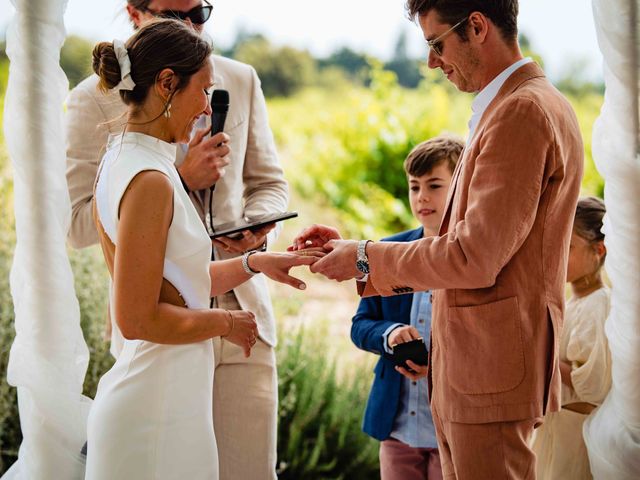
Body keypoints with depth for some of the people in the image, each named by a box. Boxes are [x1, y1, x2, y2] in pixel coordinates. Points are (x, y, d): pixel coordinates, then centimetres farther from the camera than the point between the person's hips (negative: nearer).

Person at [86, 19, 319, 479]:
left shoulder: (122, 163, 11)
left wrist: (253, 263, 15)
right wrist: (225, 322, -8)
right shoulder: (150, 181, -19)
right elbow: (138, 319, -21)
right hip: (158, 409, -10)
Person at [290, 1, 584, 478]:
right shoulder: (511, 107, 16)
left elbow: (475, 259, -21)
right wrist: (352, 250, 11)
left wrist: (367, 259, -9)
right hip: (466, 370, 10)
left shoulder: (524, 112, -16)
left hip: (492, 369, -10)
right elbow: (458, 247, 17)